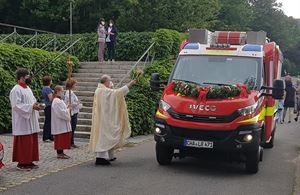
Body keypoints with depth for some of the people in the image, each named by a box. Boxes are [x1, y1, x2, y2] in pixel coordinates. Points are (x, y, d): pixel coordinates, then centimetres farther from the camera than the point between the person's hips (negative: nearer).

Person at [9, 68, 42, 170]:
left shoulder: (27, 88, 15)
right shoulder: (16, 90, -13)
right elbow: (16, 105, -20)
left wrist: (36, 105, 1)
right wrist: (31, 107, -22)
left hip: (31, 122, 9)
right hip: (22, 123, -9)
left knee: (32, 142, 11)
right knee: (23, 143, -4)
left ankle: (29, 161, 19)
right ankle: (21, 163, 4)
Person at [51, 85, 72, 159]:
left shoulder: (59, 100, 16)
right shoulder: (57, 101, -18)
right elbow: (62, 112, -23)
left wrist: (67, 109, 6)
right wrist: (68, 109, -9)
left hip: (62, 124, 10)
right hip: (59, 124, -10)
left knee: (63, 138, 12)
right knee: (60, 138, -5)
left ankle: (61, 153, 17)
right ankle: (59, 153, 0)